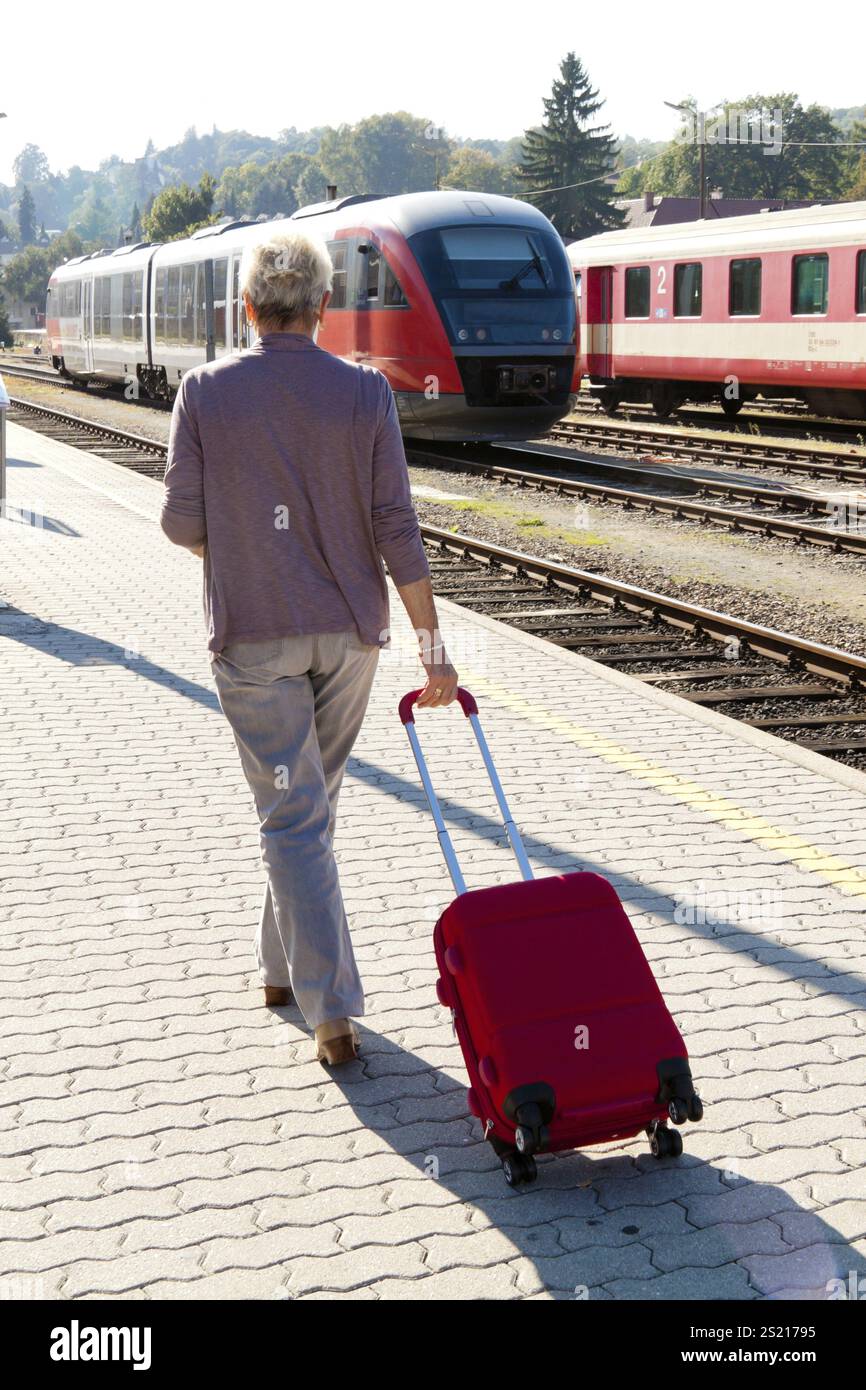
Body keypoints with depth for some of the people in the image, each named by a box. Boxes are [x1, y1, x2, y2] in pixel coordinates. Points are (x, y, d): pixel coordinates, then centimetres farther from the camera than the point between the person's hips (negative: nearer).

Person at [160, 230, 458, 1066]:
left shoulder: (205, 391, -7)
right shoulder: (365, 393, -5)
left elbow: (183, 523, -5)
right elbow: (396, 528, -7)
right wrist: (431, 645, -4)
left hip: (252, 632, -2)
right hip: (349, 630, 2)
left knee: (293, 815, 1)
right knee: (314, 802, 19)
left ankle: (332, 1010, -3)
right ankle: (286, 964, 33)